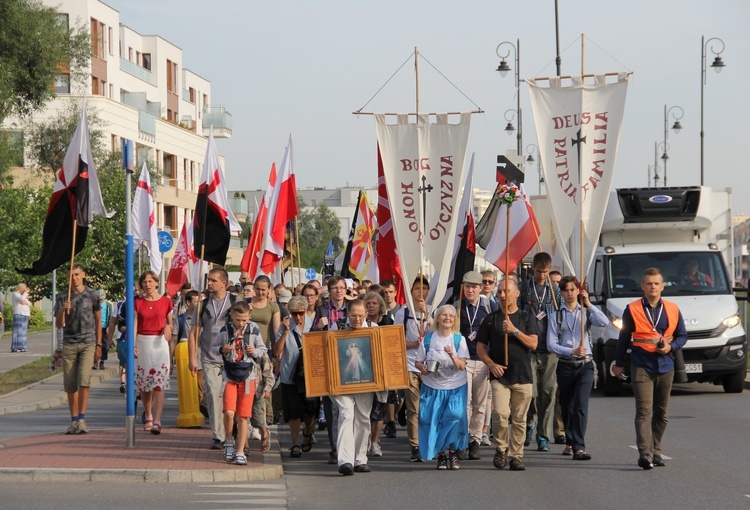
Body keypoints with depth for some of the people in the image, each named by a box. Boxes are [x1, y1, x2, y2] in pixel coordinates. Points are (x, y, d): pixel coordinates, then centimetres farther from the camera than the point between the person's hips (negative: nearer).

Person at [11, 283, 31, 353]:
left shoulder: (23, 295, 21)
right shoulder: (15, 294, -1)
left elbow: (30, 304, 18)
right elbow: (21, 299, -20)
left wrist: (26, 303, -3)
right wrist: (26, 293, -8)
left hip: (25, 315, 8)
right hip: (18, 315, -8)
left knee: (23, 331, 5)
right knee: (18, 331, -12)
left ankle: (22, 347, 5)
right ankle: (14, 348, -14)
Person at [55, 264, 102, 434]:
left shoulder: (92, 295, 5)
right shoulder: (62, 297, 7)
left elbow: (98, 320, 10)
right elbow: (59, 324, 4)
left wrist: (98, 345, 6)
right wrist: (63, 310, -16)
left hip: (88, 343, -2)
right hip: (69, 344, 2)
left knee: (84, 381, -16)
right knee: (70, 385, 2)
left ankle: (82, 420, -15)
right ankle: (74, 421, 9)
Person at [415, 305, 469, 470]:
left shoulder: (459, 339, -1)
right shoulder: (428, 339, 2)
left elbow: (462, 366, -9)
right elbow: (418, 362, 7)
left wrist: (452, 355, -28)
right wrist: (422, 368, -16)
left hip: (456, 388, -1)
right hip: (432, 387, 1)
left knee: (455, 418, -14)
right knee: (434, 421, -4)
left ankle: (453, 452, 5)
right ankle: (441, 454, 12)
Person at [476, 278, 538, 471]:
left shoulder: (527, 318, 9)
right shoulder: (491, 319, 10)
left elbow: (533, 344, -2)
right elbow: (480, 347, 10)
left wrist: (514, 331, -14)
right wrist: (491, 364, -7)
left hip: (522, 375, 1)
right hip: (499, 375, -1)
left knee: (519, 419, 2)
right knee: (500, 413, -18)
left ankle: (516, 455, 11)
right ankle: (501, 448, 2)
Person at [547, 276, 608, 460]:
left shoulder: (586, 312, 7)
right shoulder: (556, 316, 5)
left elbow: (604, 322, -14)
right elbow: (551, 345, -3)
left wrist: (588, 304, -15)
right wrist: (572, 351, -15)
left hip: (585, 364, -1)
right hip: (565, 366, 1)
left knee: (581, 405, -15)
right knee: (567, 407, 11)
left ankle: (579, 447, -20)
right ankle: (570, 442, 31)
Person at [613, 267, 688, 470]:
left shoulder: (672, 310, 7)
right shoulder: (632, 309, 1)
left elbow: (682, 335, 13)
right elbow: (624, 338, 8)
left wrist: (670, 347, -7)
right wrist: (619, 363, 11)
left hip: (665, 367, 3)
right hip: (642, 367, -3)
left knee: (661, 413, 9)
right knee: (644, 411, -13)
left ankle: (655, 451, 20)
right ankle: (645, 453, -20)